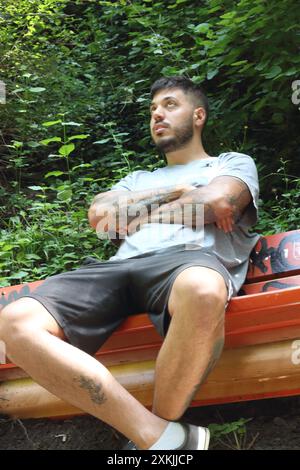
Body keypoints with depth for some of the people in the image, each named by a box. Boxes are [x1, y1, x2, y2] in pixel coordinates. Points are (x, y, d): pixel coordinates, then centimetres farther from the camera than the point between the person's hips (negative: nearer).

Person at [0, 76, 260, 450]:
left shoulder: (234, 163, 27)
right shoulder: (139, 178, 39)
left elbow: (217, 202, 2)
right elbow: (98, 215, 18)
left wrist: (140, 215, 11)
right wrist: (176, 191, 11)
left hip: (190, 258, -4)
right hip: (121, 266, 4)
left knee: (202, 291, -46)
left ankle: (151, 438, -26)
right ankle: (160, 436, -32)